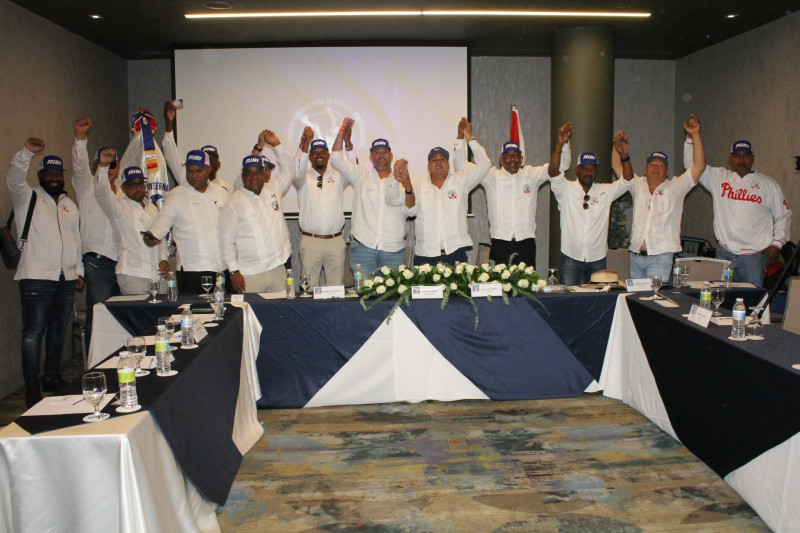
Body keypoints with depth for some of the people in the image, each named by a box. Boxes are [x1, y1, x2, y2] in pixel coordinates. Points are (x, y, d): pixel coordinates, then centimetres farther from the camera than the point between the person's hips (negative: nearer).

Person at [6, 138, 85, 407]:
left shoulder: (70, 205, 19)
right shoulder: (27, 197, 4)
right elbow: (14, 180, -17)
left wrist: (79, 271, 16)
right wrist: (27, 152, -32)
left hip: (66, 279, 5)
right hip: (36, 278, -5)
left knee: (59, 329, 11)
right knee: (34, 332, -5)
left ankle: (52, 377, 23)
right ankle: (31, 386, 2)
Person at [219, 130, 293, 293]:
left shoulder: (272, 190, 10)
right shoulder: (233, 204, -4)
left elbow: (288, 171, 19)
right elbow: (227, 241, -5)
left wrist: (277, 144, 7)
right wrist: (234, 272, -9)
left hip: (278, 269, 4)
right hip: (250, 274, -4)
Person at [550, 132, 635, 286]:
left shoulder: (605, 191, 9)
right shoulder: (566, 189, 0)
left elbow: (627, 181, -1)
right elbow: (554, 175, -16)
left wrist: (624, 155, -15)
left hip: (597, 258, 2)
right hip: (571, 257, -2)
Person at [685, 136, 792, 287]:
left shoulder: (768, 184, 6)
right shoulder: (718, 177, 8)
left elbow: (784, 215, 11)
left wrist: (777, 244, 2)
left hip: (754, 256, -1)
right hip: (724, 253, 1)